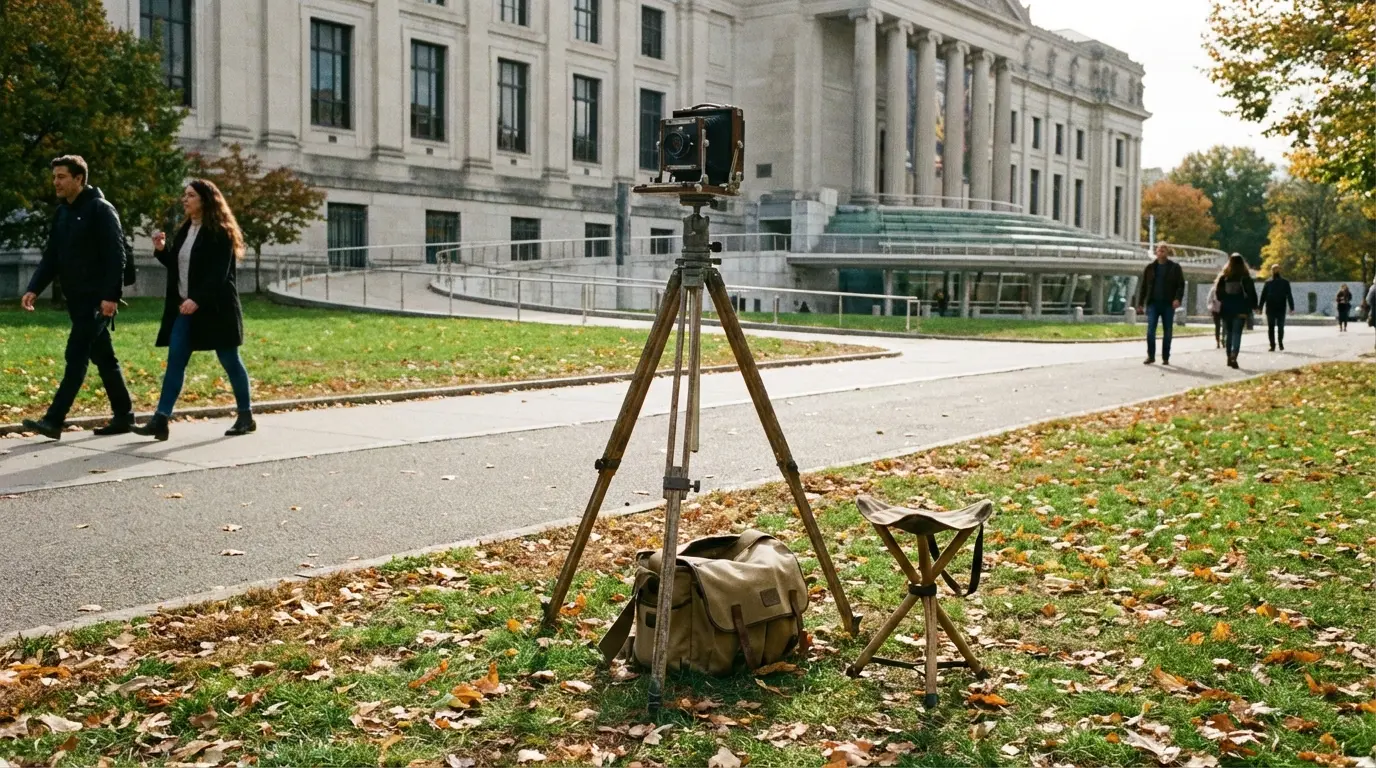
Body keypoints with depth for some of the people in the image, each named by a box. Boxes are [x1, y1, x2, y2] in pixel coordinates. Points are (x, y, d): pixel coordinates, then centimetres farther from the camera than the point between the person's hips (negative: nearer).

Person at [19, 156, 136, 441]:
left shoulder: (101, 210, -10)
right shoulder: (62, 213, 15)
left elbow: (115, 256, -17)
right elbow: (51, 257, 15)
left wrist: (111, 296, -24)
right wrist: (34, 288, 2)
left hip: (98, 300, -9)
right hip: (76, 299, 9)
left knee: (76, 357, -11)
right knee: (103, 358, 13)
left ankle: (53, 420, -12)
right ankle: (123, 416, 21)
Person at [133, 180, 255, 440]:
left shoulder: (219, 233, -10)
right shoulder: (184, 230, 14)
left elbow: (219, 274, -18)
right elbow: (177, 266, 20)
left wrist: (197, 299, -28)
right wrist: (162, 250, 3)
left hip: (214, 308, -7)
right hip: (184, 307, 7)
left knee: (230, 361, 3)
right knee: (174, 361, -1)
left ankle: (246, 416, 16)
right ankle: (160, 420, -5)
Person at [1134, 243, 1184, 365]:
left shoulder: (1175, 268, 5)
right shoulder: (1150, 268, 9)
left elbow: (1181, 285, 0)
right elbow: (1143, 286, 10)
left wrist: (1178, 298, -16)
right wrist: (1140, 303, 4)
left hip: (1168, 304, -1)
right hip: (1153, 303, 1)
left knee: (1168, 331, 3)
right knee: (1150, 330, -9)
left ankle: (1166, 358, 10)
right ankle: (1150, 356, -3)